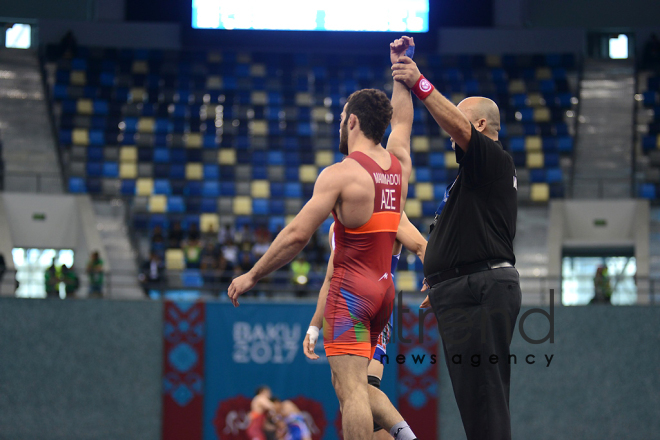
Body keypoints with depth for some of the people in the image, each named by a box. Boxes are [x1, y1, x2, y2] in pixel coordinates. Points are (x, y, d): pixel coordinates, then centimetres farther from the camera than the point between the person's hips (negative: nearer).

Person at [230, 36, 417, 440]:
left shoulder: (340, 174, -11)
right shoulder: (399, 164, 8)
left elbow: (297, 235, -14)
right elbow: (402, 119, 30)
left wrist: (252, 276, -5)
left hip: (351, 288, -8)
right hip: (384, 289, 8)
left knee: (351, 387, -12)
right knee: (349, 383, 18)